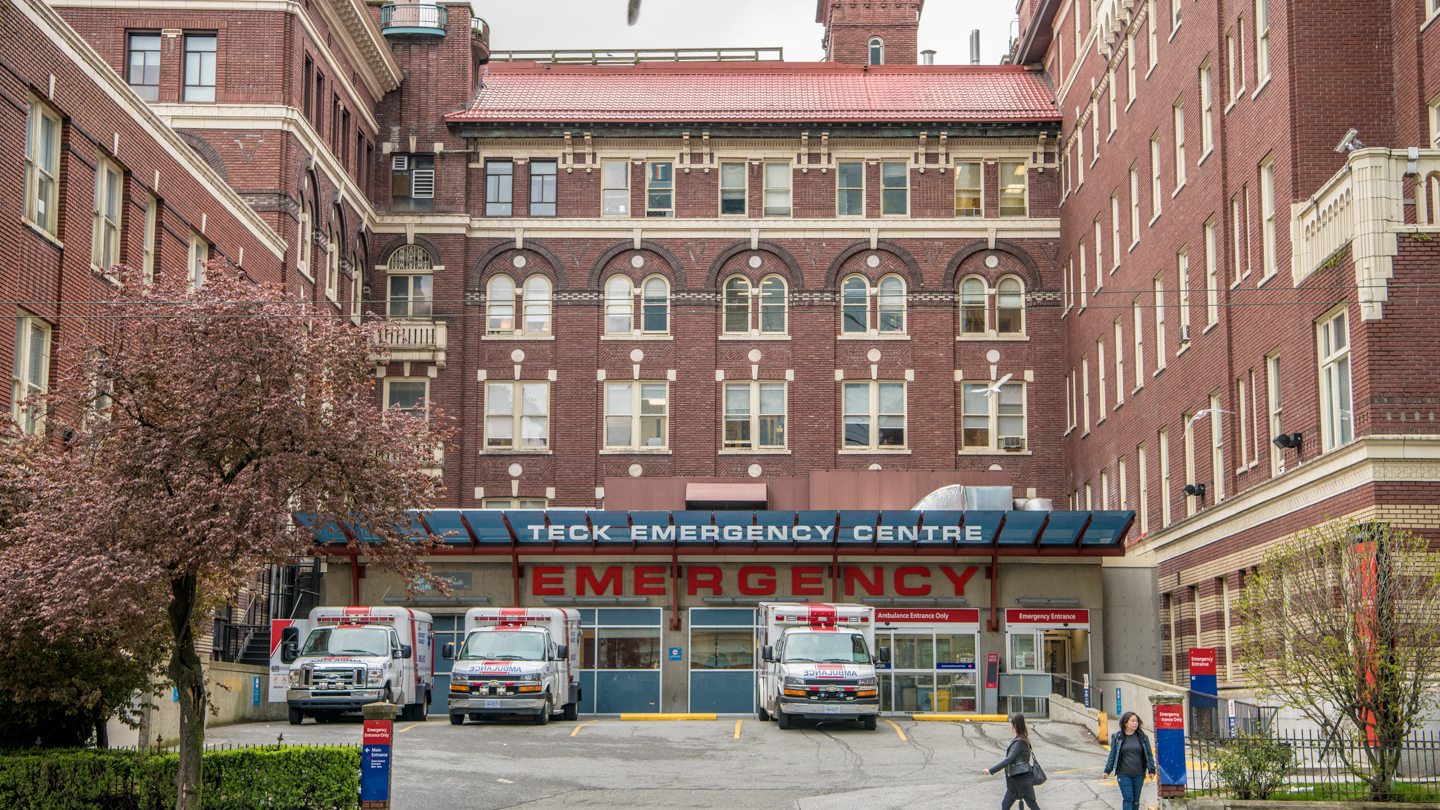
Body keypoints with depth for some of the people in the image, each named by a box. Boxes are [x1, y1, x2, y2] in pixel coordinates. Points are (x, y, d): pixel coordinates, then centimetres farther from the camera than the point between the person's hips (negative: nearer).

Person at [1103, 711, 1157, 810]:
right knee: (1127, 798, -11)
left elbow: (1149, 754, 11)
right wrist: (1108, 770, 5)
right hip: (1123, 774, -2)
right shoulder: (1117, 737, 1)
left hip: (1139, 774, 2)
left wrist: (1151, 769, 5)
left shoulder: (1142, 737, 5)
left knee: (1136, 800, 7)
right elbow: (1112, 754, 8)